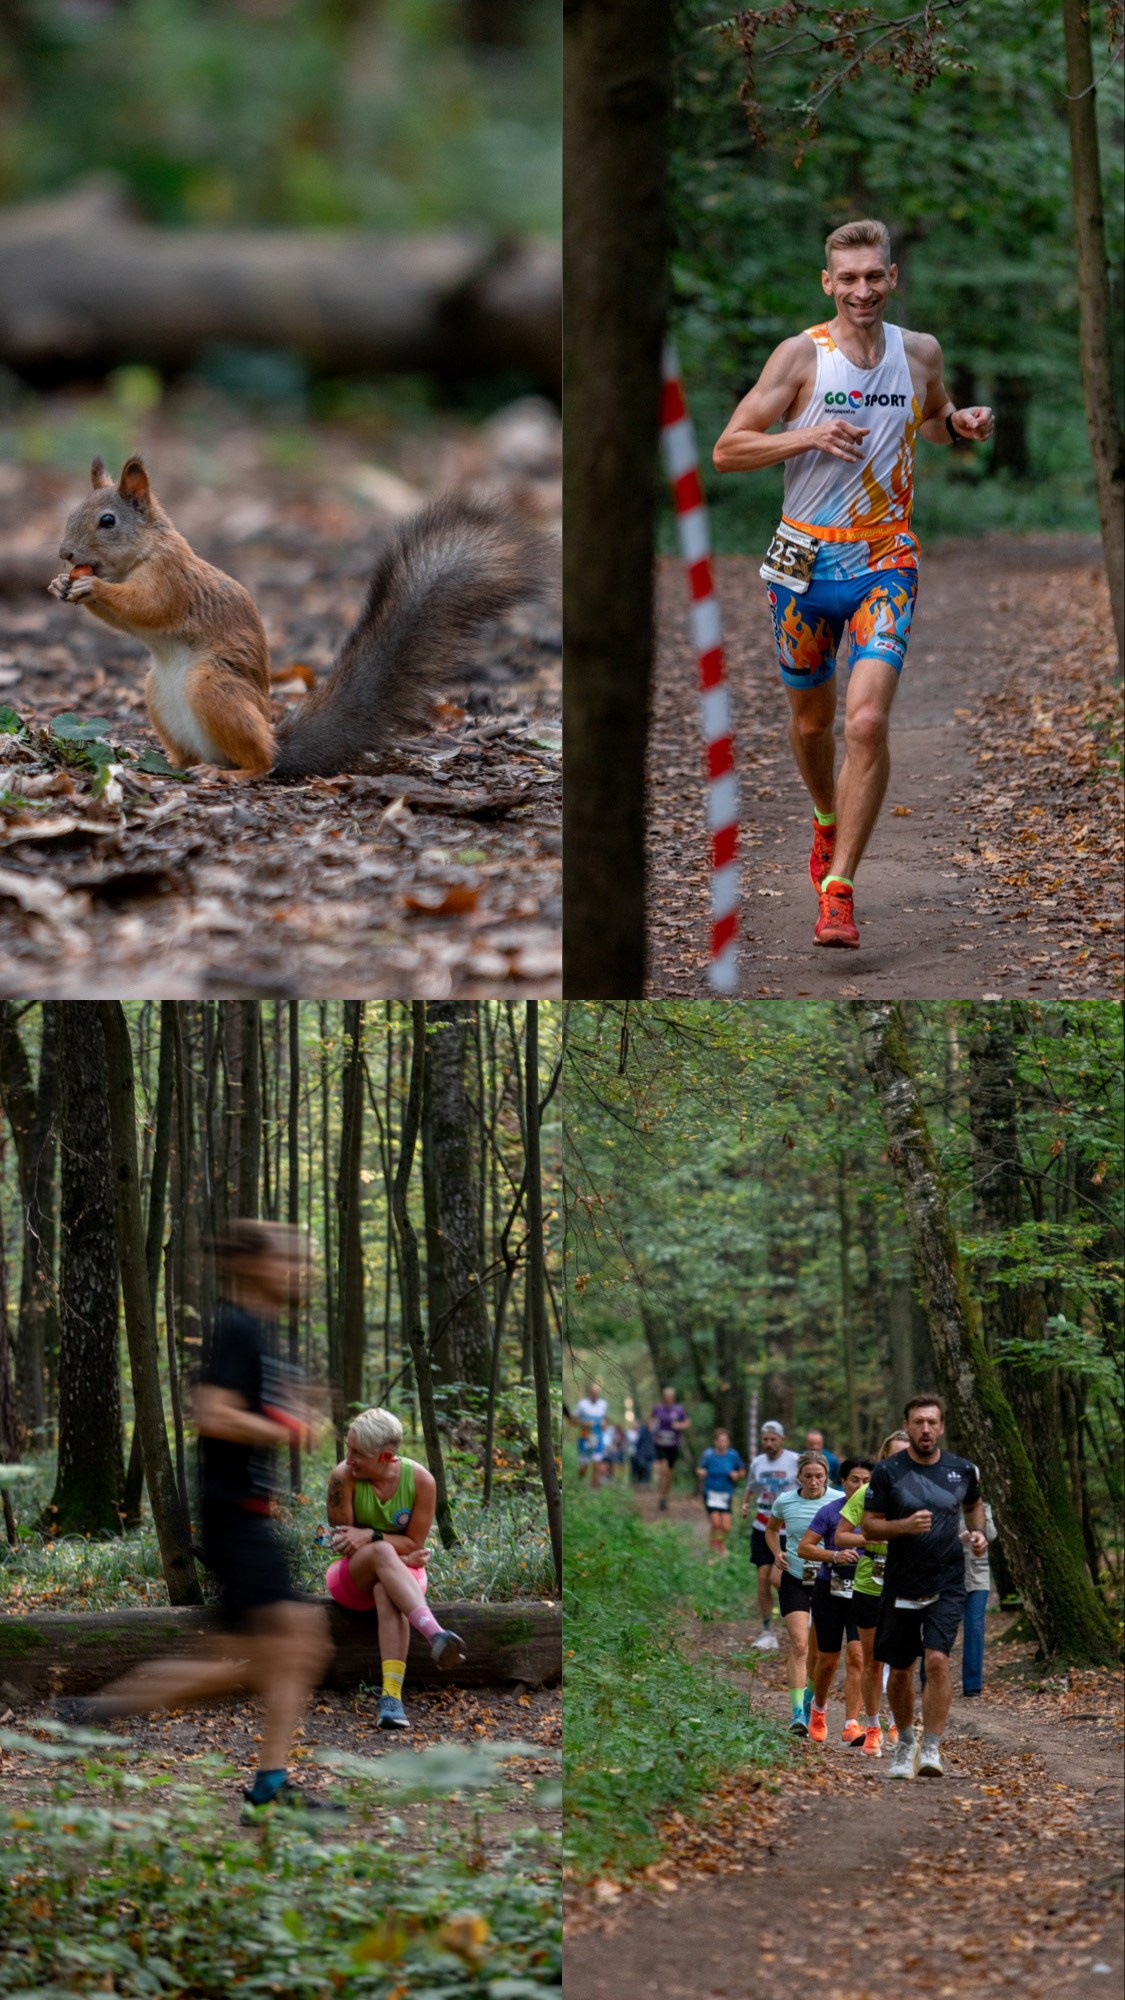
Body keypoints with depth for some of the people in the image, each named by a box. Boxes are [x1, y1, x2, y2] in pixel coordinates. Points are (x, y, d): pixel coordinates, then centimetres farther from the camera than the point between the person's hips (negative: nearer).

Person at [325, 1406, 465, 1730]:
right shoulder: (343, 1477, -13)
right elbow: (343, 1542, -9)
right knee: (382, 1552, -36)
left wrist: (370, 1536, -23)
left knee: (386, 1591, -38)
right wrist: (397, 1552, -16)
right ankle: (434, 1634, -56)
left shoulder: (420, 1479, -10)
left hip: (401, 1571, 1)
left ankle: (392, 1694, -54)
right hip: (350, 1577, -1)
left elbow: (414, 1544, -7)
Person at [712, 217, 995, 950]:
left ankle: (839, 888, -9)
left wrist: (962, 424, 2)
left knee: (868, 723, -16)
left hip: (887, 562, 0)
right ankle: (827, 820, 47)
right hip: (807, 561, 0)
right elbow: (728, 450, -9)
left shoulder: (920, 353, 3)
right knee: (811, 719, 16)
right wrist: (808, 436, -23)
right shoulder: (801, 355, -7)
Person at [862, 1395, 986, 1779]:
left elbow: (974, 1505, 24)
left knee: (937, 1660, -17)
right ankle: (904, 1742, 32)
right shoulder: (888, 1472, -4)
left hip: (947, 1585, 0)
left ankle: (931, 1749, -14)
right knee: (900, 1671, 10)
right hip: (901, 1585, 0)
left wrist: (978, 1533, 4)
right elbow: (869, 1527, -5)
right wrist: (905, 1525, -22)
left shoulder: (962, 1470, 3)